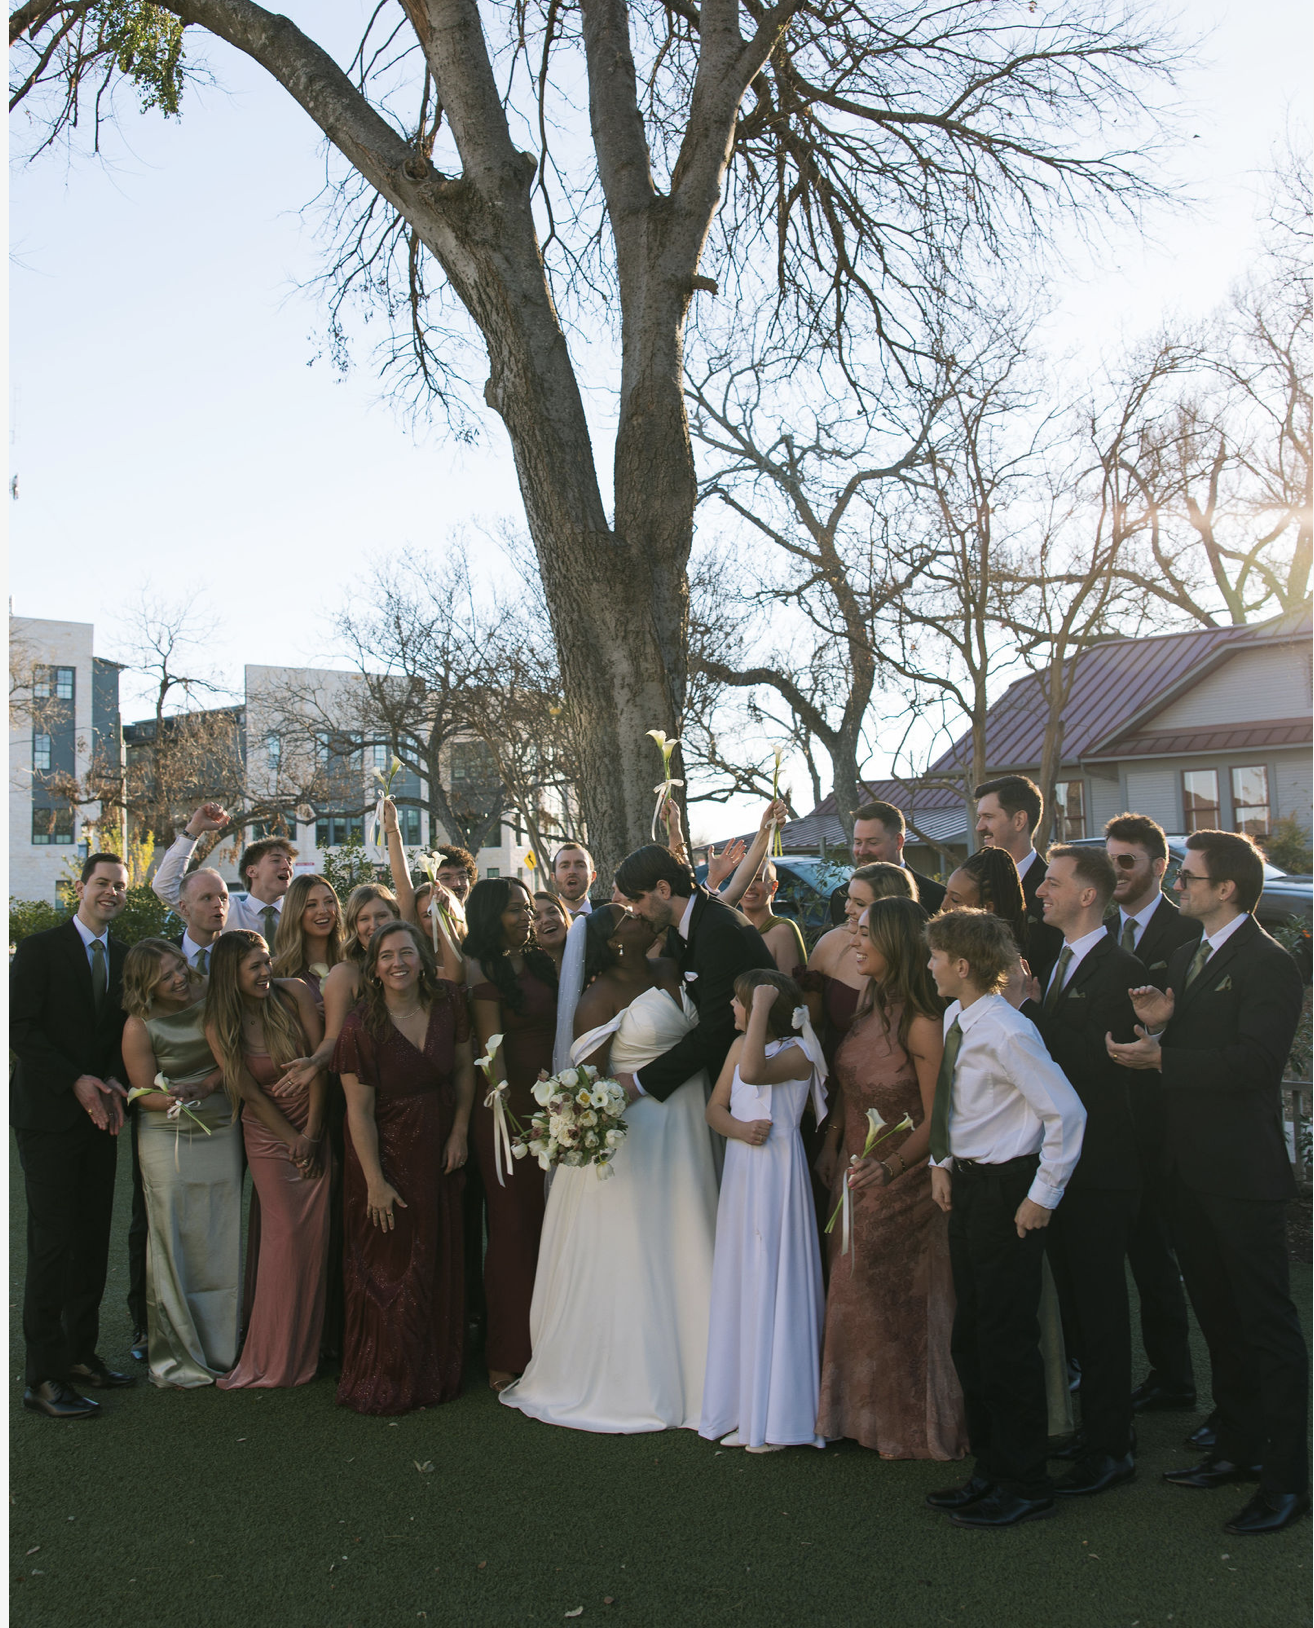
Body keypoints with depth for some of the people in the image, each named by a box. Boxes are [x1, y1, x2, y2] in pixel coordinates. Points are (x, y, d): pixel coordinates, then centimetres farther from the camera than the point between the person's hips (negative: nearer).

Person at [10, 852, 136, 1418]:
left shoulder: (124, 957, 12)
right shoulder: (39, 949, -4)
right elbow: (21, 1030, -9)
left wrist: (114, 1081, -4)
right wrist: (76, 1081, -15)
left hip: (99, 1115, 5)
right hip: (49, 1114, -5)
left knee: (92, 1238, 7)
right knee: (52, 1240, -6)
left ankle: (80, 1353, 17)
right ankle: (43, 1376, 0)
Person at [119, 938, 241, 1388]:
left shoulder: (210, 1001, 1)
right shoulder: (139, 1027, -7)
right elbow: (144, 1094, -5)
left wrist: (204, 1085, -14)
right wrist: (174, 1101, -25)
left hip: (222, 1136, 3)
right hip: (168, 1142, -3)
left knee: (222, 1245, 6)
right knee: (174, 1248, 0)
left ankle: (219, 1350, 17)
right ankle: (176, 1358, 12)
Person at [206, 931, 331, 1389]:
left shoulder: (294, 993, -8)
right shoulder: (220, 1027, -8)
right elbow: (252, 1092, -6)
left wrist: (311, 1132, -10)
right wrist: (293, 1141, -7)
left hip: (316, 1124, 1)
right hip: (268, 1133, -1)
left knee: (315, 1234, 0)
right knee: (285, 1234, -6)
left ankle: (305, 1347, 15)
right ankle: (275, 1357, 6)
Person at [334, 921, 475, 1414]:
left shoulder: (447, 1002, -8)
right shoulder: (361, 1027, -19)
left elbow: (464, 1069, 4)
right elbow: (359, 1112, -16)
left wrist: (460, 1132, -2)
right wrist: (375, 1182, -16)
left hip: (439, 1150, 4)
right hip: (386, 1152, -4)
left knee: (441, 1262, 13)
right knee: (389, 1268, 6)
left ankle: (438, 1371, 30)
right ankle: (386, 1381, 23)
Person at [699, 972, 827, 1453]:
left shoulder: (797, 1054, -13)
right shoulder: (739, 1046, 10)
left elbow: (752, 1072, -33)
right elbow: (715, 1108, 10)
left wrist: (761, 1009, -27)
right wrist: (739, 1128, -11)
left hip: (777, 1173, -7)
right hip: (741, 1172, 7)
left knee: (773, 1281, -2)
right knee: (739, 1282, 11)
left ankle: (777, 1417, 10)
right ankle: (744, 1408, 22)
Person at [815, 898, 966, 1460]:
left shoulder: (921, 1023, -23)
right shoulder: (868, 1006, 1)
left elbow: (934, 1119, -22)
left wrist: (889, 1167, -33)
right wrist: (830, 1151, 10)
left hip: (903, 1183, -7)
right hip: (856, 1178, 8)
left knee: (901, 1302, 7)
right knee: (858, 1298, 17)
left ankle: (913, 1426, 27)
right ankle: (866, 1414, 35)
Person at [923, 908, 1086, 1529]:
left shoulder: (1007, 1033, -22)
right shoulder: (955, 1018, 5)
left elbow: (1066, 1112, -21)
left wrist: (1043, 1195, -17)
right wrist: (942, 1162, 11)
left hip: (1006, 1189, -9)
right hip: (966, 1185, 9)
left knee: (1007, 1339, 1)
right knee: (969, 1337, 17)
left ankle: (1025, 1483, 16)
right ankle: (990, 1469, 32)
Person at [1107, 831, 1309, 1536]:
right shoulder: (1186, 956, 14)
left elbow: (1256, 1059, -25)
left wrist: (1162, 1058, -24)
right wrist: (1155, 1027, -6)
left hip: (1244, 1172, -9)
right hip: (1190, 1168, 9)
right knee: (1218, 1317, 19)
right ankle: (1239, 1448, 32)